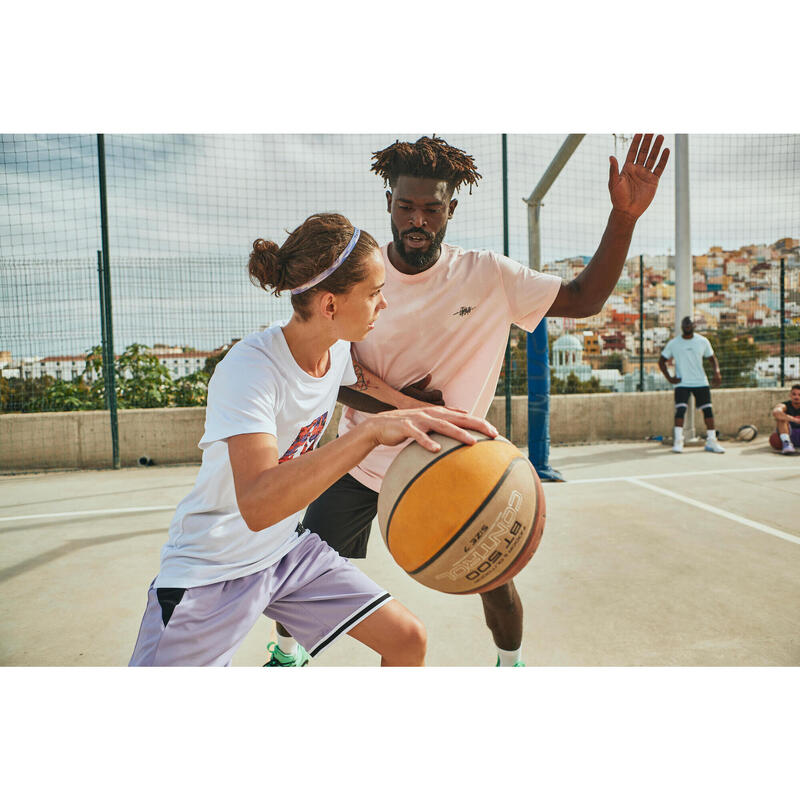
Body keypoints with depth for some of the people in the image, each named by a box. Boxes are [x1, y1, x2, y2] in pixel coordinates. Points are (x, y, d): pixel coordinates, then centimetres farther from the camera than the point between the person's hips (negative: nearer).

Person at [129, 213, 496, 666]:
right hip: (210, 572, -5)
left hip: (289, 550, 6)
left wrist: (432, 418, 3)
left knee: (408, 639, 4)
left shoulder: (339, 352, -8)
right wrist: (373, 430, -48)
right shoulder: (250, 369, -28)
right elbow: (256, 505, -40)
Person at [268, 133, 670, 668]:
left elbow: (584, 299, -7)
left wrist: (624, 217, -21)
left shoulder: (488, 276, -10)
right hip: (363, 460, 1)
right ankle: (286, 655, 42)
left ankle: (511, 665, 42)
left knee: (495, 580, 7)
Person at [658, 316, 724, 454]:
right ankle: (678, 441, -11)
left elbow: (712, 358, 13)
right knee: (680, 409, -16)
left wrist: (716, 372, -6)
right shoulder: (673, 343, 1)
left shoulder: (703, 341, 5)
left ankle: (711, 441, 8)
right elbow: (661, 361, 7)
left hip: (701, 382, 2)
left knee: (708, 410, -1)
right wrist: (669, 378, -4)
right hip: (681, 383, -2)